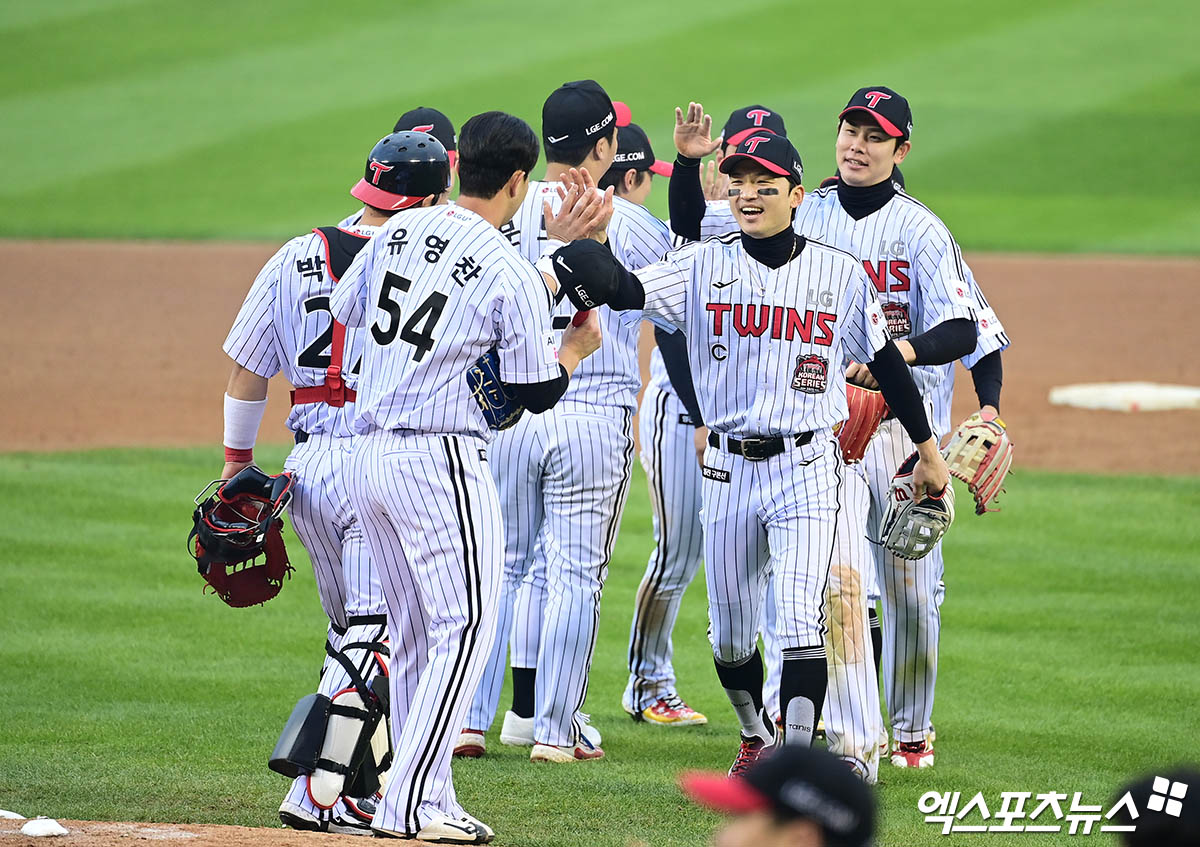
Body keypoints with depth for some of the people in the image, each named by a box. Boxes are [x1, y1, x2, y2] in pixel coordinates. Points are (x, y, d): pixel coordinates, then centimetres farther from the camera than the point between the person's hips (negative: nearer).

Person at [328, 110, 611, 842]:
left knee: (415, 636, 14)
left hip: (368, 453, 7)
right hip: (440, 459, -7)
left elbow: (346, 309, 20)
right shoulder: (512, 276, -12)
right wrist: (576, 348, 14)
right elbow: (538, 393, -7)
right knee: (465, 629, -3)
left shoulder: (398, 231, 6)